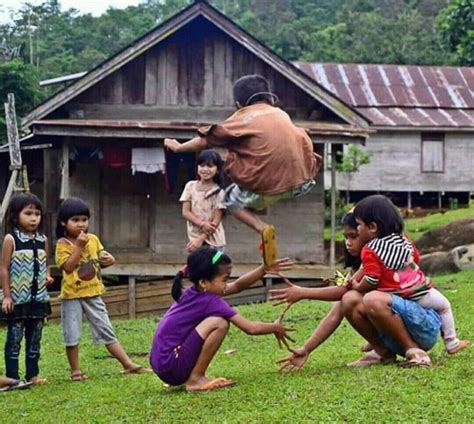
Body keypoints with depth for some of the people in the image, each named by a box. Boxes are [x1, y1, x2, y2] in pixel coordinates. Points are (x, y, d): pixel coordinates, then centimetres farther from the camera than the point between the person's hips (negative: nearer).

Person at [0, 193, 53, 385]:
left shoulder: (43, 240, 6)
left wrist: (47, 277, -6)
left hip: (39, 298, 5)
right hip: (17, 299, -5)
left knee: (35, 339, 11)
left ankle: (33, 374, 18)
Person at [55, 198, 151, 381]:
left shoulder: (93, 239, 6)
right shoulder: (63, 244, -9)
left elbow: (101, 258, 18)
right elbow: (68, 267, -19)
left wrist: (109, 260, -5)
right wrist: (79, 246, -21)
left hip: (93, 294, 4)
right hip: (72, 296, -4)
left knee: (106, 331, 6)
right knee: (72, 335, 1)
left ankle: (128, 364, 5)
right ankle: (75, 371, 14)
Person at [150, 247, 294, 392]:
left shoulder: (196, 292, 9)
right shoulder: (210, 301, -15)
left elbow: (237, 286, 17)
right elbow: (250, 328, -12)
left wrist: (264, 270, 7)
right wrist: (276, 328, 6)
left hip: (162, 363, 10)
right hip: (170, 366, -10)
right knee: (219, 323, -18)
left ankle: (194, 376, 15)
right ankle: (195, 379, -9)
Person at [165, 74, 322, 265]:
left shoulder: (242, 118, 7)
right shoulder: (281, 113, 18)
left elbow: (206, 140, 15)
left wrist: (178, 147, 31)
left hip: (269, 186, -3)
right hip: (300, 181, 3)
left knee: (231, 199, 23)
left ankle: (262, 228, -3)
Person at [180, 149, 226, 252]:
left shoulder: (218, 192, -9)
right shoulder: (190, 186, 0)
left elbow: (215, 222, -12)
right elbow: (185, 212, -4)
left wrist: (201, 239, -20)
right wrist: (202, 224, -20)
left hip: (213, 241, -3)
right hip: (195, 238, 3)